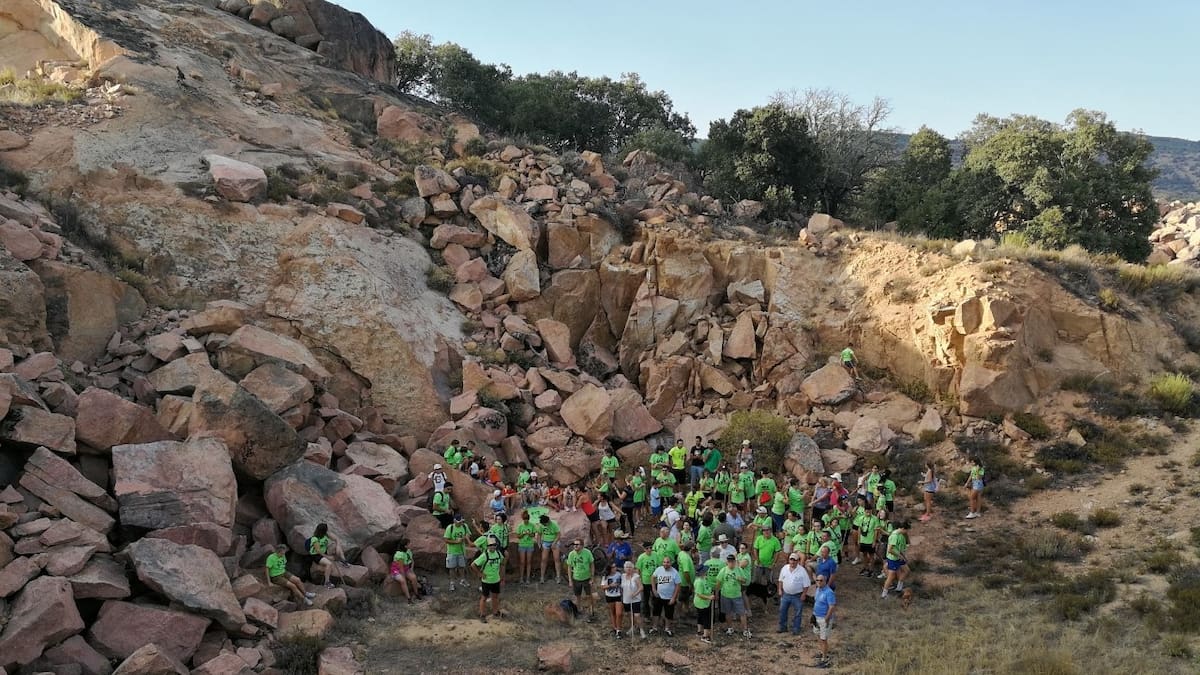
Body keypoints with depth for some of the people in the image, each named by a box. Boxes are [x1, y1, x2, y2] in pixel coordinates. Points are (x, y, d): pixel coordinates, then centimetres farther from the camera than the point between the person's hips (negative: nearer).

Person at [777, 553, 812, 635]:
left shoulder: (802, 571, -14)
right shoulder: (784, 568, -1)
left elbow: (806, 584, -10)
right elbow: (781, 580, 10)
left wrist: (803, 595, -12)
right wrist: (780, 590, 5)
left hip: (797, 596, -4)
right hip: (785, 594, 4)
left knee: (798, 613, 7)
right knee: (782, 611, 12)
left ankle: (796, 629, 21)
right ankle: (782, 627, 28)